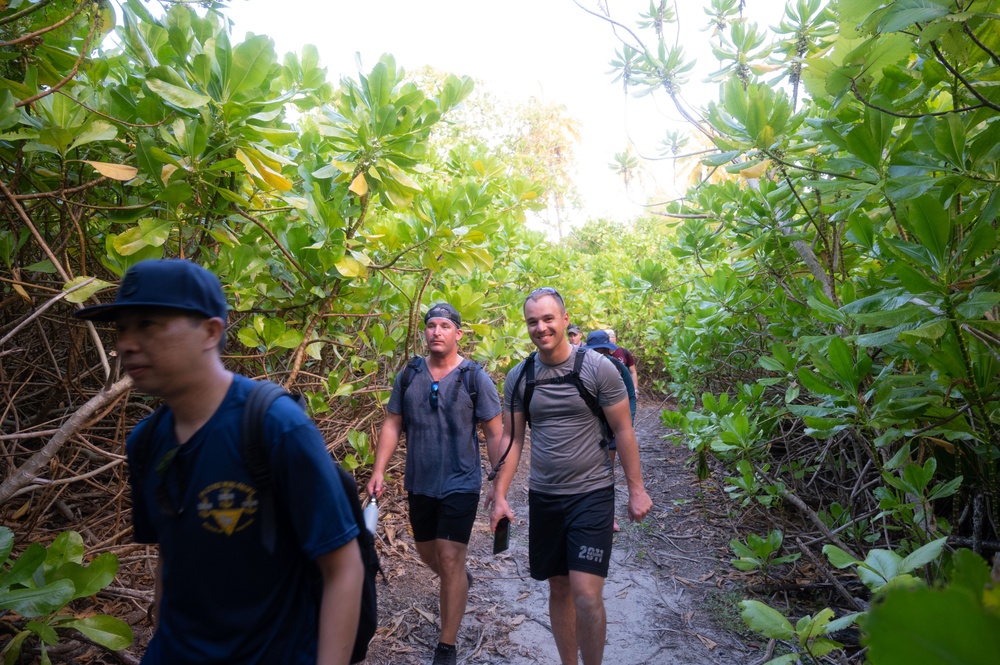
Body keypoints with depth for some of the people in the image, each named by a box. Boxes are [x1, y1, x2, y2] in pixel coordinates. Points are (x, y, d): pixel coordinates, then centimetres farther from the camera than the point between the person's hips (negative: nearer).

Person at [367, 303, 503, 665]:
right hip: (419, 484, 5)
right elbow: (392, 425, 4)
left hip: (460, 484, -4)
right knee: (427, 553, 20)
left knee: (450, 560, -3)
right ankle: (460, 580, 53)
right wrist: (379, 471, -3)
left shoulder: (475, 378, -10)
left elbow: (495, 432, -7)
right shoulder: (409, 376, 0)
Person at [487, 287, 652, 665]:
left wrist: (636, 489, -5)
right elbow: (511, 438, 4)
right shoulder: (518, 377, -1)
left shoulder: (597, 368, -10)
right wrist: (500, 496, 0)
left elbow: (623, 430, -5)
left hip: (592, 494, -3)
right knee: (559, 589, 15)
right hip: (543, 497, 4)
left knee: (586, 595, -8)